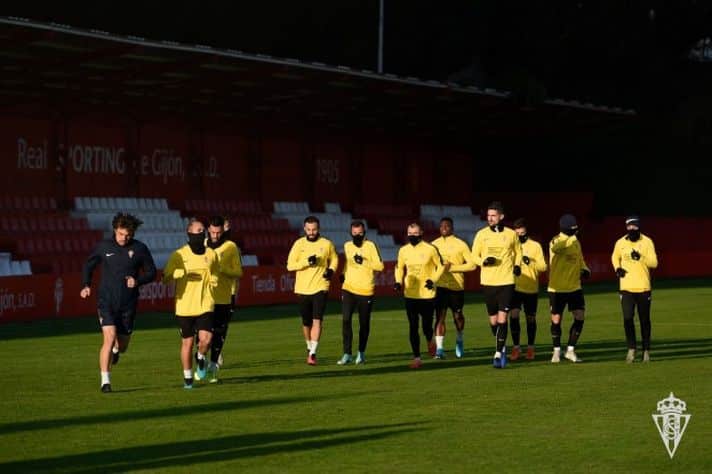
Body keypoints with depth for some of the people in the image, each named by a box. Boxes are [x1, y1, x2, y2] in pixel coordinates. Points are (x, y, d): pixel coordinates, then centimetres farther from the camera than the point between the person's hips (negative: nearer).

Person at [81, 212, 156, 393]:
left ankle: (116, 350, 48)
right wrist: (86, 285, -2)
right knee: (109, 338, -17)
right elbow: (89, 265, 14)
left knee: (122, 346, 9)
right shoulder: (103, 246, -2)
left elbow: (151, 272, 6)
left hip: (128, 304, 2)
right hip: (106, 302, -1)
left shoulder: (140, 249, -2)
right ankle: (105, 381, -11)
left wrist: (138, 281, -14)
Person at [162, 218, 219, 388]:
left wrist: (212, 284, 7)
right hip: (185, 306, -1)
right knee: (187, 342, 5)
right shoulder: (179, 255, -2)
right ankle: (187, 377, 22)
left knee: (206, 339, -14)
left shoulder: (211, 254, 6)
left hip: (205, 305, 1)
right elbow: (166, 278, -1)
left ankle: (200, 358, 20)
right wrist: (182, 272, -17)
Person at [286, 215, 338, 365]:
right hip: (302, 289, 2)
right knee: (306, 323, 12)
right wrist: (307, 262, -18)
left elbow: (334, 259, 19)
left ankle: (313, 354, -17)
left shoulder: (326, 244, 1)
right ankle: (309, 348, 35)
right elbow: (290, 265, -5)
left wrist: (331, 270, -1)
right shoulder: (299, 244, 0)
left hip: (320, 287, -2)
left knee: (317, 321, -15)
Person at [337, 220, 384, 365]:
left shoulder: (370, 246, -5)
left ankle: (361, 353, 23)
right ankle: (347, 354, -8)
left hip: (366, 291, -2)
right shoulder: (347, 246, 9)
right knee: (345, 320, -11)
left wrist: (364, 262, -20)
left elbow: (380, 266, -10)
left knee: (364, 323, 7)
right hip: (348, 289, 2)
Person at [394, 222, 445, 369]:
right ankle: (416, 358, 3)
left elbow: (440, 265, 4)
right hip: (410, 295, 2)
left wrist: (433, 280, -10)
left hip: (427, 294, -2)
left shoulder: (430, 249, -6)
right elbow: (399, 267, 16)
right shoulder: (403, 250, 3)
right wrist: (399, 282, -1)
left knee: (427, 327, 1)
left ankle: (430, 341, 37)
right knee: (413, 327, -3)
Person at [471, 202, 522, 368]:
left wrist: (517, 265, 1)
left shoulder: (511, 234, 1)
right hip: (488, 282, 2)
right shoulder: (481, 234, 1)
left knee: (502, 318, -12)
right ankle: (502, 347, 33)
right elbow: (474, 256, 6)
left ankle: (498, 355, -12)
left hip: (506, 281, -2)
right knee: (493, 319, 10)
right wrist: (484, 261, -14)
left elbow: (518, 251, 19)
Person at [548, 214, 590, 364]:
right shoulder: (557, 241, -14)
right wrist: (571, 237, -45)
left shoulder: (576, 241, 9)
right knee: (556, 320, 4)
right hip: (557, 288, -5)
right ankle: (557, 351, 22)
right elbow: (555, 248, -40)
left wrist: (584, 269, 3)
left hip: (575, 287, 5)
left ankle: (570, 350, 10)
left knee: (579, 317, -3)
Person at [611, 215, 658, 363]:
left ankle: (646, 350, 18)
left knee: (644, 320, 6)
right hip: (626, 288, 1)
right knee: (627, 319, -9)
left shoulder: (647, 242, -4)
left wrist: (641, 258, -25)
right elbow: (615, 257, 21)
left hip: (643, 288, -1)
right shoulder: (620, 243, 2)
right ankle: (631, 349, 5)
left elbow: (654, 263, -8)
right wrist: (617, 268, 2)